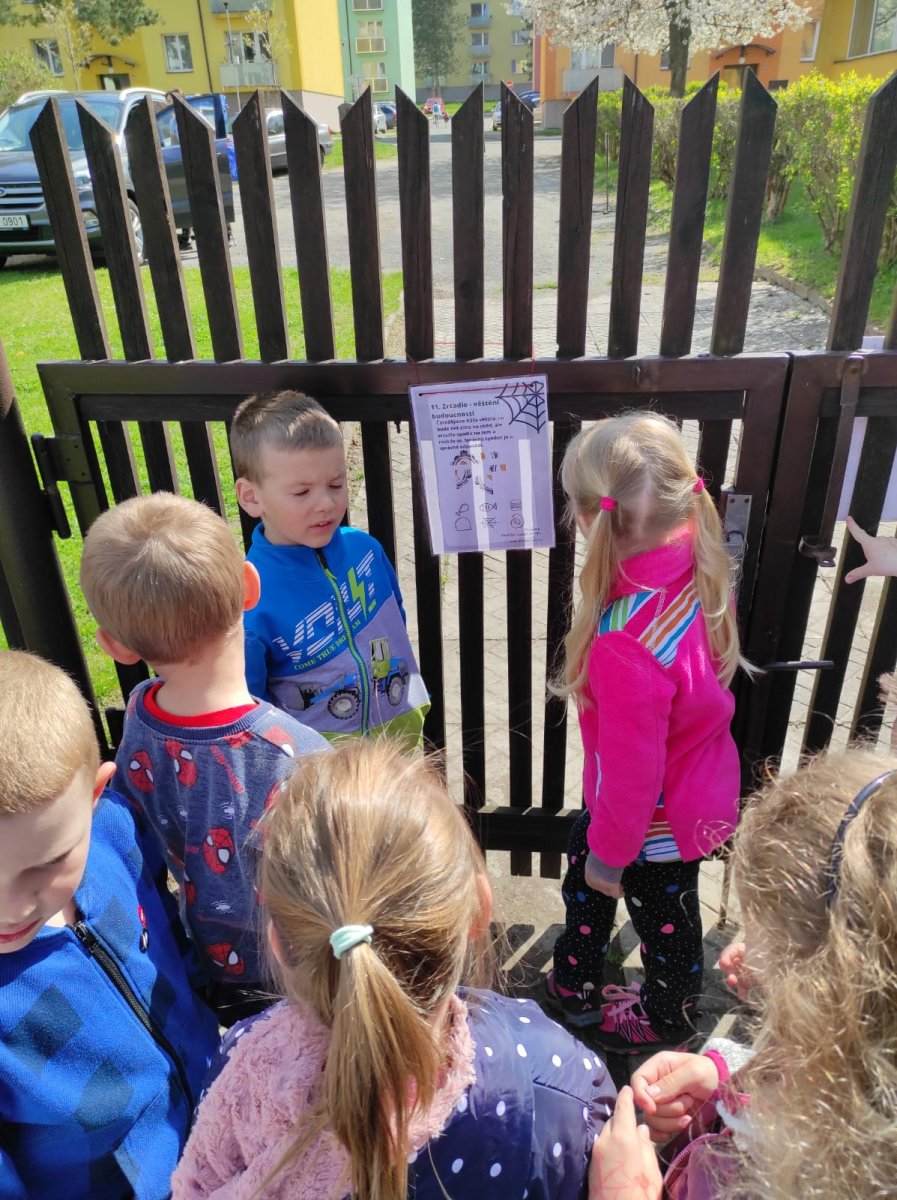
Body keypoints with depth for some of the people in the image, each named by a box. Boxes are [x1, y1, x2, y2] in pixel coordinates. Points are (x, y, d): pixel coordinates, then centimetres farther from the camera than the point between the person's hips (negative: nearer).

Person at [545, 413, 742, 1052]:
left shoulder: (628, 642, -42)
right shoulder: (698, 571, -17)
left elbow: (633, 767, -30)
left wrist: (610, 851, -14)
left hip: (660, 820, -7)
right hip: (698, 788, 8)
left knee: (662, 917, 22)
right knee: (583, 865, 29)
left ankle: (667, 1018, 54)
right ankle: (576, 983, 54)